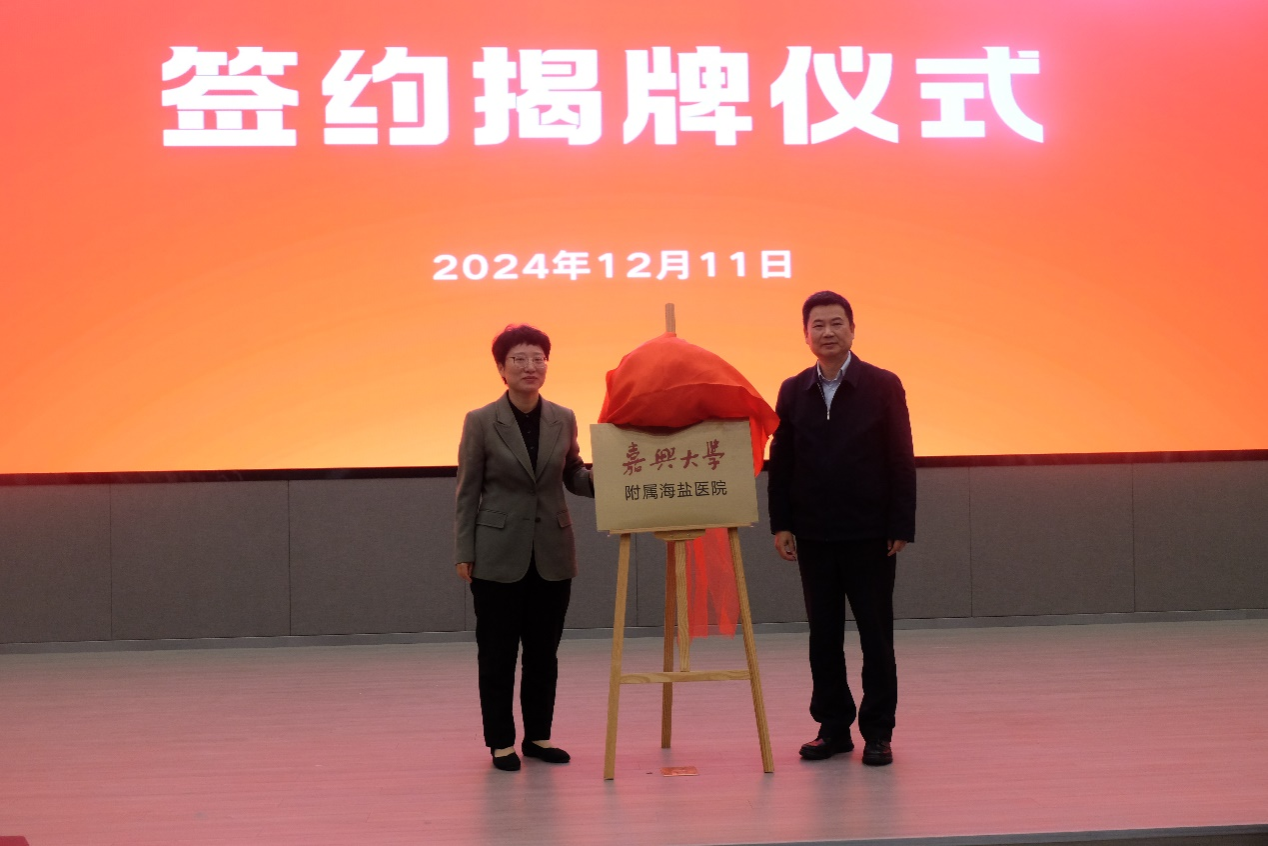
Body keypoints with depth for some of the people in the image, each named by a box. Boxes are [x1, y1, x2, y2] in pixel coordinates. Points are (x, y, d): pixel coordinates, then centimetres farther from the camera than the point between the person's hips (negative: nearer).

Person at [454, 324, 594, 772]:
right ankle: (501, 742, 11)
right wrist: (464, 553, -6)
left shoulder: (563, 420, 3)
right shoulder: (481, 422, -5)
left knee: (544, 651, 10)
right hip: (499, 555, -3)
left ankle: (538, 736, 21)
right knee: (497, 653, 3)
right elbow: (468, 492, -3)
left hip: (552, 553, 3)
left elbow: (574, 476, 10)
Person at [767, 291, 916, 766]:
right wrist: (781, 524, 0)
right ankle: (833, 727, 16)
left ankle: (878, 731, 9)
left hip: (870, 535, -3)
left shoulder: (883, 387, -2)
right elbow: (780, 463, 7)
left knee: (876, 635, 2)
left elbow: (901, 461, -4)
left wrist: (901, 527, -9)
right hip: (814, 535, 3)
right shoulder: (792, 392, 6)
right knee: (823, 635, 7)